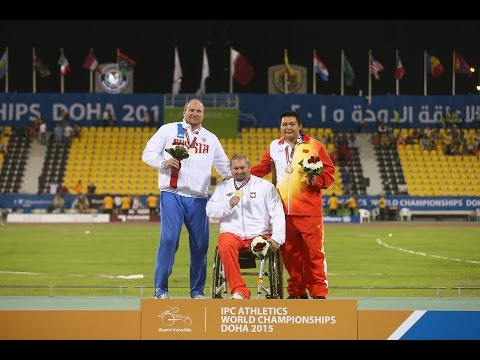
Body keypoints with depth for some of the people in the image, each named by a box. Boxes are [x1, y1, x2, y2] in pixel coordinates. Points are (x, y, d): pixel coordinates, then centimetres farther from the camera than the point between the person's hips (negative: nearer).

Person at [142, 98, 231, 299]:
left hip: (198, 199, 3)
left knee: (200, 243, 1)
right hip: (172, 194, -3)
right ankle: (161, 289, -8)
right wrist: (163, 163, -13)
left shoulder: (211, 139, 18)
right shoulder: (168, 130, 9)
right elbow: (148, 154, 6)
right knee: (169, 239, -14)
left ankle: (197, 291, 13)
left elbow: (224, 167, 22)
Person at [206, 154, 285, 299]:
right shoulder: (223, 187, 18)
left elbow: (277, 214, 5)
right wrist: (229, 204, -9)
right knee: (225, 245, -35)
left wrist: (277, 238, -10)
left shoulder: (265, 186, 12)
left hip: (259, 234, -1)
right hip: (232, 233, 1)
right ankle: (239, 290, -32)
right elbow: (210, 211, 9)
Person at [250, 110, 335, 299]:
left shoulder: (314, 146, 4)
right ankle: (296, 291, 15)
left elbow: (329, 171, 3)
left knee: (313, 251, -6)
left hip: (308, 210, -3)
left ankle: (319, 292, -2)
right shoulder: (274, 147, 14)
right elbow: (261, 169, 17)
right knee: (289, 252, 6)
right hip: (284, 211, 3)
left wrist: (317, 180, -15)